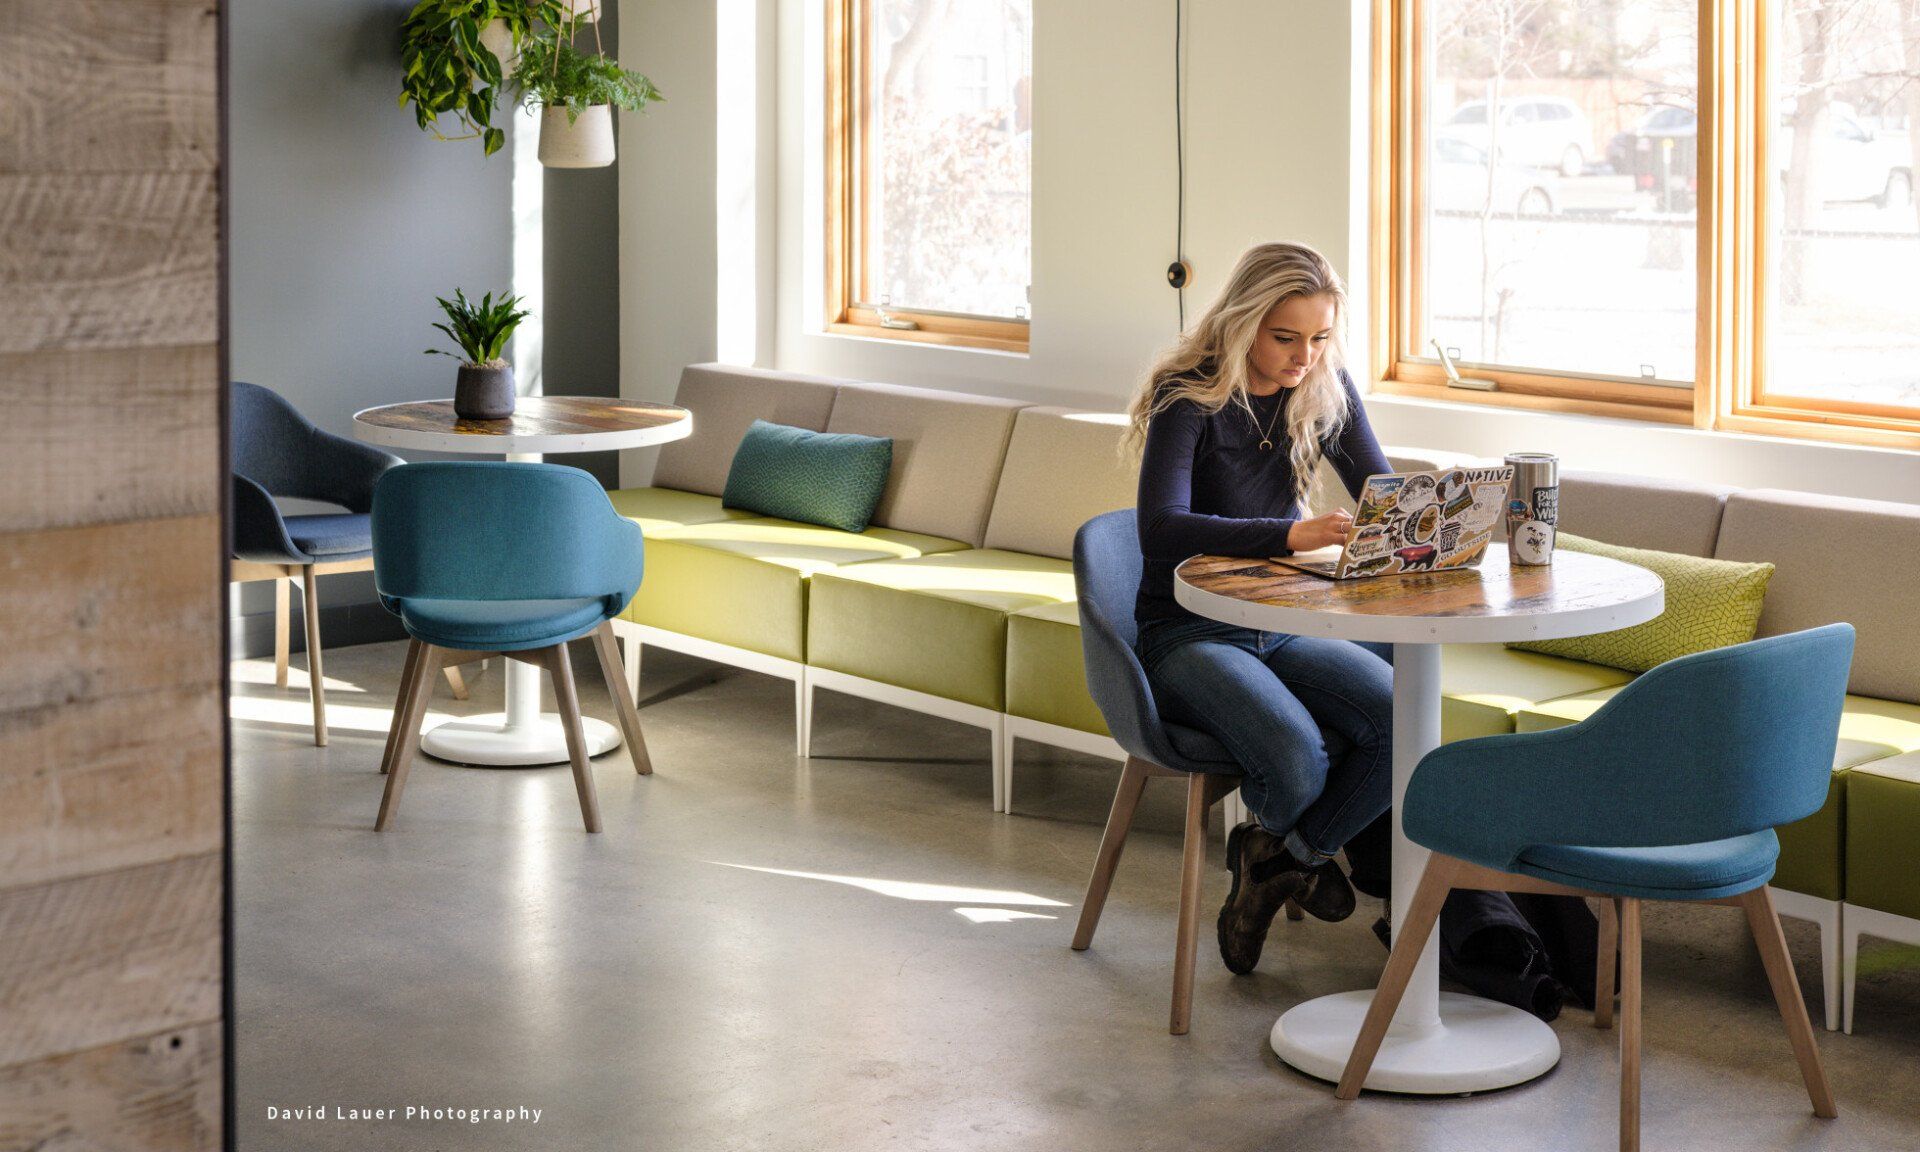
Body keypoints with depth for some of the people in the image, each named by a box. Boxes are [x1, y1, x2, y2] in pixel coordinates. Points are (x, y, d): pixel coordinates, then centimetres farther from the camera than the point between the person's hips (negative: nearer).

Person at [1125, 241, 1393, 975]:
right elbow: (1161, 529, -29)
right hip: (1187, 636, -5)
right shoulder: (1188, 397, -15)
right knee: (1296, 761, -33)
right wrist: (1292, 534, -41)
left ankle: (1282, 859, -1)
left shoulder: (1325, 391, 3)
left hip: (1283, 629, 6)